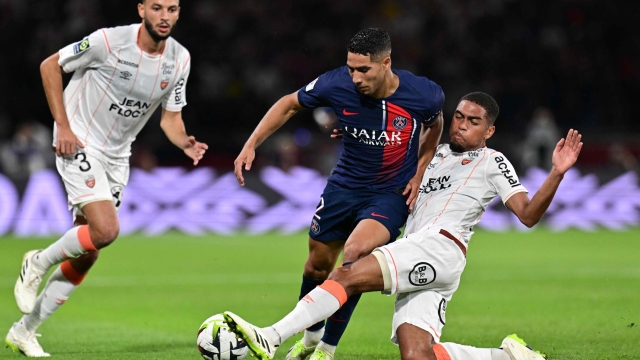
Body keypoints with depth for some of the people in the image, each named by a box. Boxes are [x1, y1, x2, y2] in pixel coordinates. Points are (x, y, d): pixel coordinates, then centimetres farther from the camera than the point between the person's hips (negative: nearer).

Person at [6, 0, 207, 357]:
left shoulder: (179, 59, -3)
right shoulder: (109, 42, -19)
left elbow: (171, 116, 8)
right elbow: (50, 65, -8)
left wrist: (185, 143, -15)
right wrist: (63, 125, -14)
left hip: (117, 158, 6)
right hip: (79, 146, -6)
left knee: (86, 253, 6)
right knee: (106, 230, -25)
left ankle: (25, 330, 19)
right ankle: (38, 263, 3)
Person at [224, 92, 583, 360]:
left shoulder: (491, 161, 12)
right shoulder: (434, 156, 32)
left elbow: (527, 214, 1)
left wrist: (557, 174, -13)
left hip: (440, 245, -7)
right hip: (418, 266, 8)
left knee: (347, 276, -24)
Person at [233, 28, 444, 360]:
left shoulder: (424, 95, -20)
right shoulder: (337, 84, -20)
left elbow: (434, 126, 6)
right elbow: (290, 104, -1)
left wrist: (419, 173, -2)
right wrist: (251, 144, -8)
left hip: (392, 194, -3)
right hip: (345, 186, 3)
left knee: (355, 251, -26)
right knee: (318, 263, 10)